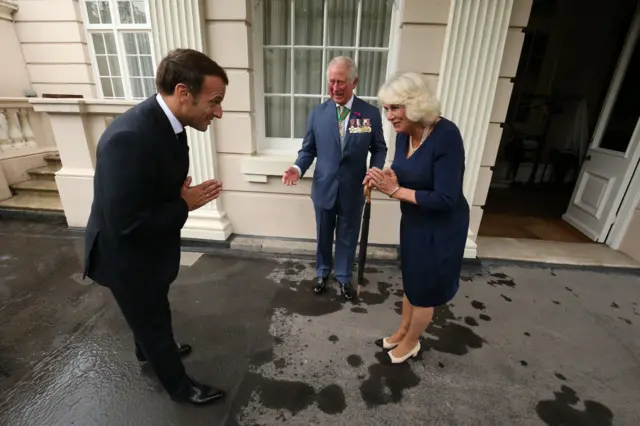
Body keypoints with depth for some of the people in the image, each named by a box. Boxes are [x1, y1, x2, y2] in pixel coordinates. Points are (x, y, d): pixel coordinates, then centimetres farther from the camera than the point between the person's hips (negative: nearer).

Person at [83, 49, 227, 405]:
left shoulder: (167, 122, -6)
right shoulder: (130, 138, -36)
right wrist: (186, 205, -24)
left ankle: (151, 350, 60)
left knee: (153, 310, 30)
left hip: (151, 247, 8)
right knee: (152, 318, 15)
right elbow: (127, 224, -33)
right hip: (128, 255, -8)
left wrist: (187, 196, -6)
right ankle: (179, 385, 41)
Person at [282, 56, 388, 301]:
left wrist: (375, 172, -17)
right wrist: (298, 168, -17)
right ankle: (323, 273, 44)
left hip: (353, 191, -1)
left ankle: (344, 277, 39)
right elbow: (308, 149, 2)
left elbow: (379, 149, 1)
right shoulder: (317, 113, -3)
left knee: (347, 237, 15)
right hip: (324, 189, 1)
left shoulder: (371, 113, -6)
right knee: (324, 236, 18)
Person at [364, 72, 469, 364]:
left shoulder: (446, 136, -27)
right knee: (410, 282, 23)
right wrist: (383, 178, -13)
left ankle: (410, 343, 39)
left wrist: (394, 191, -26)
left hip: (441, 228, -7)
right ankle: (402, 332, 47)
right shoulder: (403, 134, -4)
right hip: (412, 222, 7)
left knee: (425, 289, 13)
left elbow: (445, 198, -28)